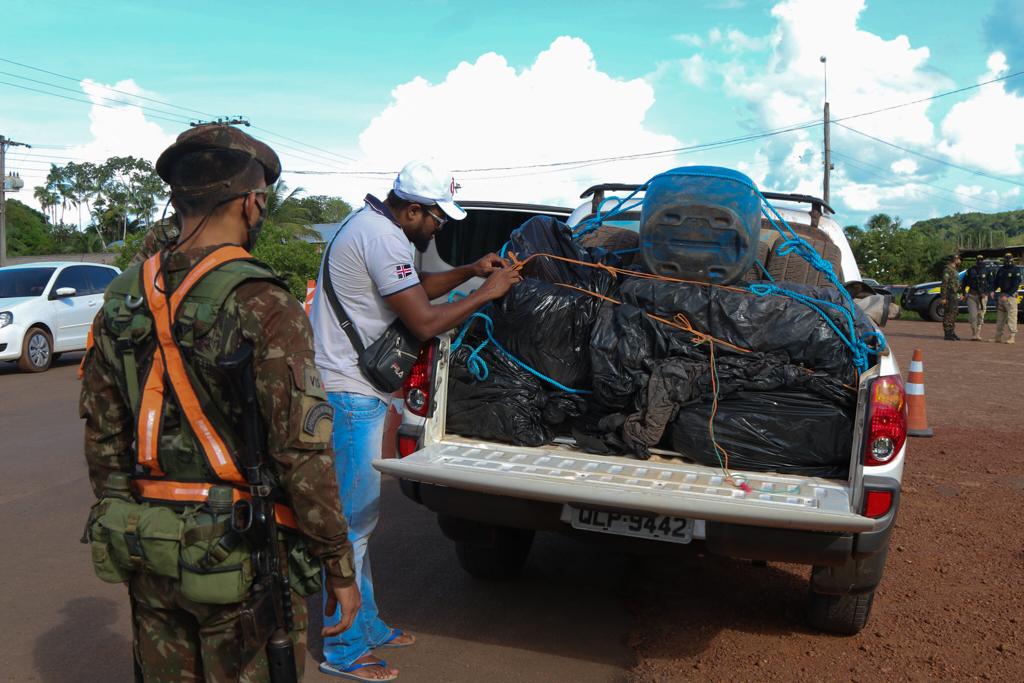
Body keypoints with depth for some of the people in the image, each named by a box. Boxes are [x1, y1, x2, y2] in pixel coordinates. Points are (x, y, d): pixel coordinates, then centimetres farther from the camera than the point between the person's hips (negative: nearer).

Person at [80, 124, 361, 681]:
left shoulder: (121, 300, 3)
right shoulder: (263, 306, -18)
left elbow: (102, 436, 10)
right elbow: (302, 450, -20)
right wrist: (340, 566, -11)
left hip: (147, 554, 6)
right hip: (240, 554, -6)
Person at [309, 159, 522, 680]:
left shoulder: (372, 223, 14)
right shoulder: (383, 239, -19)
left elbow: (415, 288, 24)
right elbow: (424, 323, -21)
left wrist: (468, 271, 12)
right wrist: (487, 292, -11)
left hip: (352, 389, 11)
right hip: (348, 394, -11)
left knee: (357, 515, 17)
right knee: (353, 519, -3)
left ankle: (366, 626, 30)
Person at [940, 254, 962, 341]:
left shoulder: (954, 270, 17)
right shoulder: (947, 270, -13)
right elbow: (944, 284, -18)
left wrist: (960, 294, 21)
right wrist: (943, 297, -22)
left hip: (955, 297, 10)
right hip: (950, 297, -10)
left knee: (953, 315, 12)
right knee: (948, 315, -7)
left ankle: (952, 333, 18)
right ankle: (947, 334, -6)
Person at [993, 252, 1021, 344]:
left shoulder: (1016, 269, -4)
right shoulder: (1001, 269, 14)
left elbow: (1016, 285, -11)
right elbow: (996, 281, 17)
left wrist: (1007, 295, -19)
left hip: (1011, 296, -6)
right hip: (1001, 295, 6)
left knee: (1011, 317, -8)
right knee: (1000, 317, 10)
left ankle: (1012, 337, -8)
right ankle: (998, 337, 16)